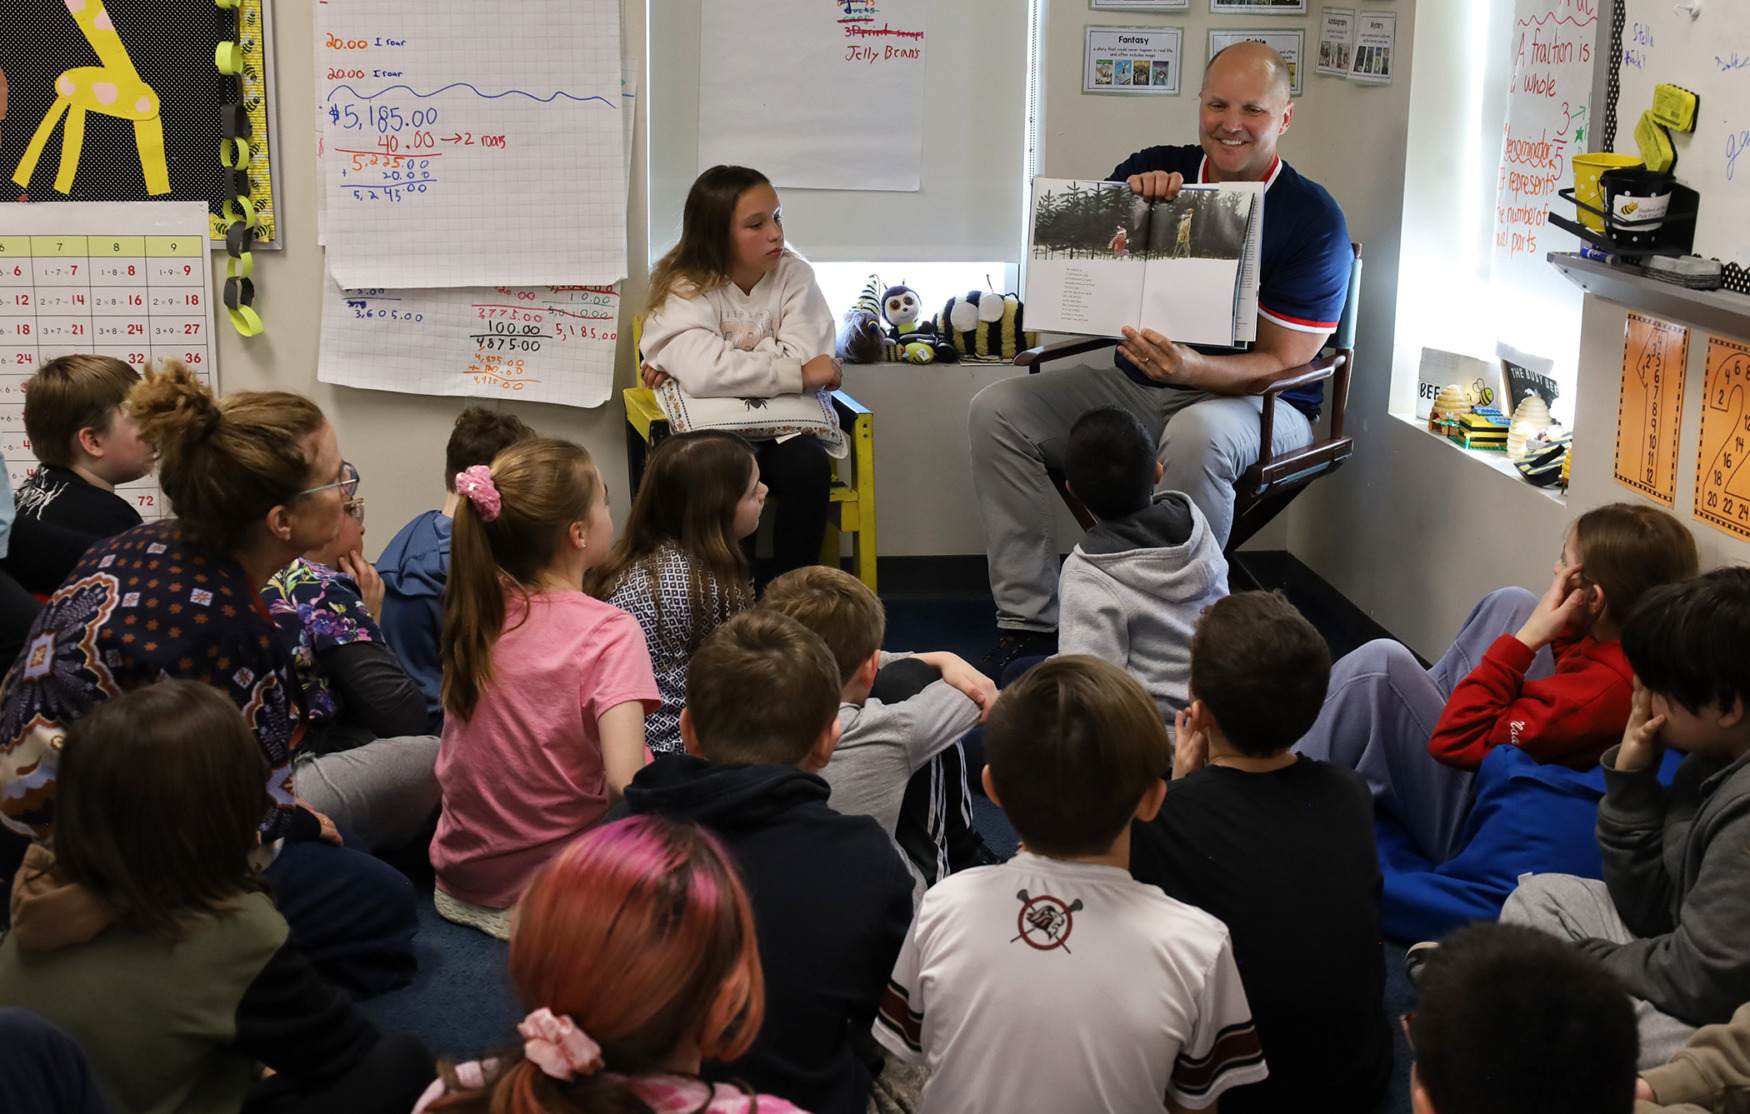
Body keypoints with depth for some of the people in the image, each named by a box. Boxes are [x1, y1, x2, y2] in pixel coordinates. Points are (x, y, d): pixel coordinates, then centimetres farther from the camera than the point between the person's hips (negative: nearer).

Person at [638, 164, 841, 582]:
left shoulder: (794, 276, 1)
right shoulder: (686, 288, -6)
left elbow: (804, 357, -16)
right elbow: (703, 375, -27)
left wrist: (722, 362, -20)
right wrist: (799, 374, -27)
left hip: (781, 428, 2)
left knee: (809, 466, -29)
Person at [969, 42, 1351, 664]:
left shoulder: (1312, 218, -10)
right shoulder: (1157, 170, 4)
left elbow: (1281, 363, -14)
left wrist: (1190, 368, -34)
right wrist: (1128, 199, -16)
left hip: (1254, 402, -5)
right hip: (1134, 384, 5)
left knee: (1198, 433, -41)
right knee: (997, 410, -13)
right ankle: (1028, 626, -16)